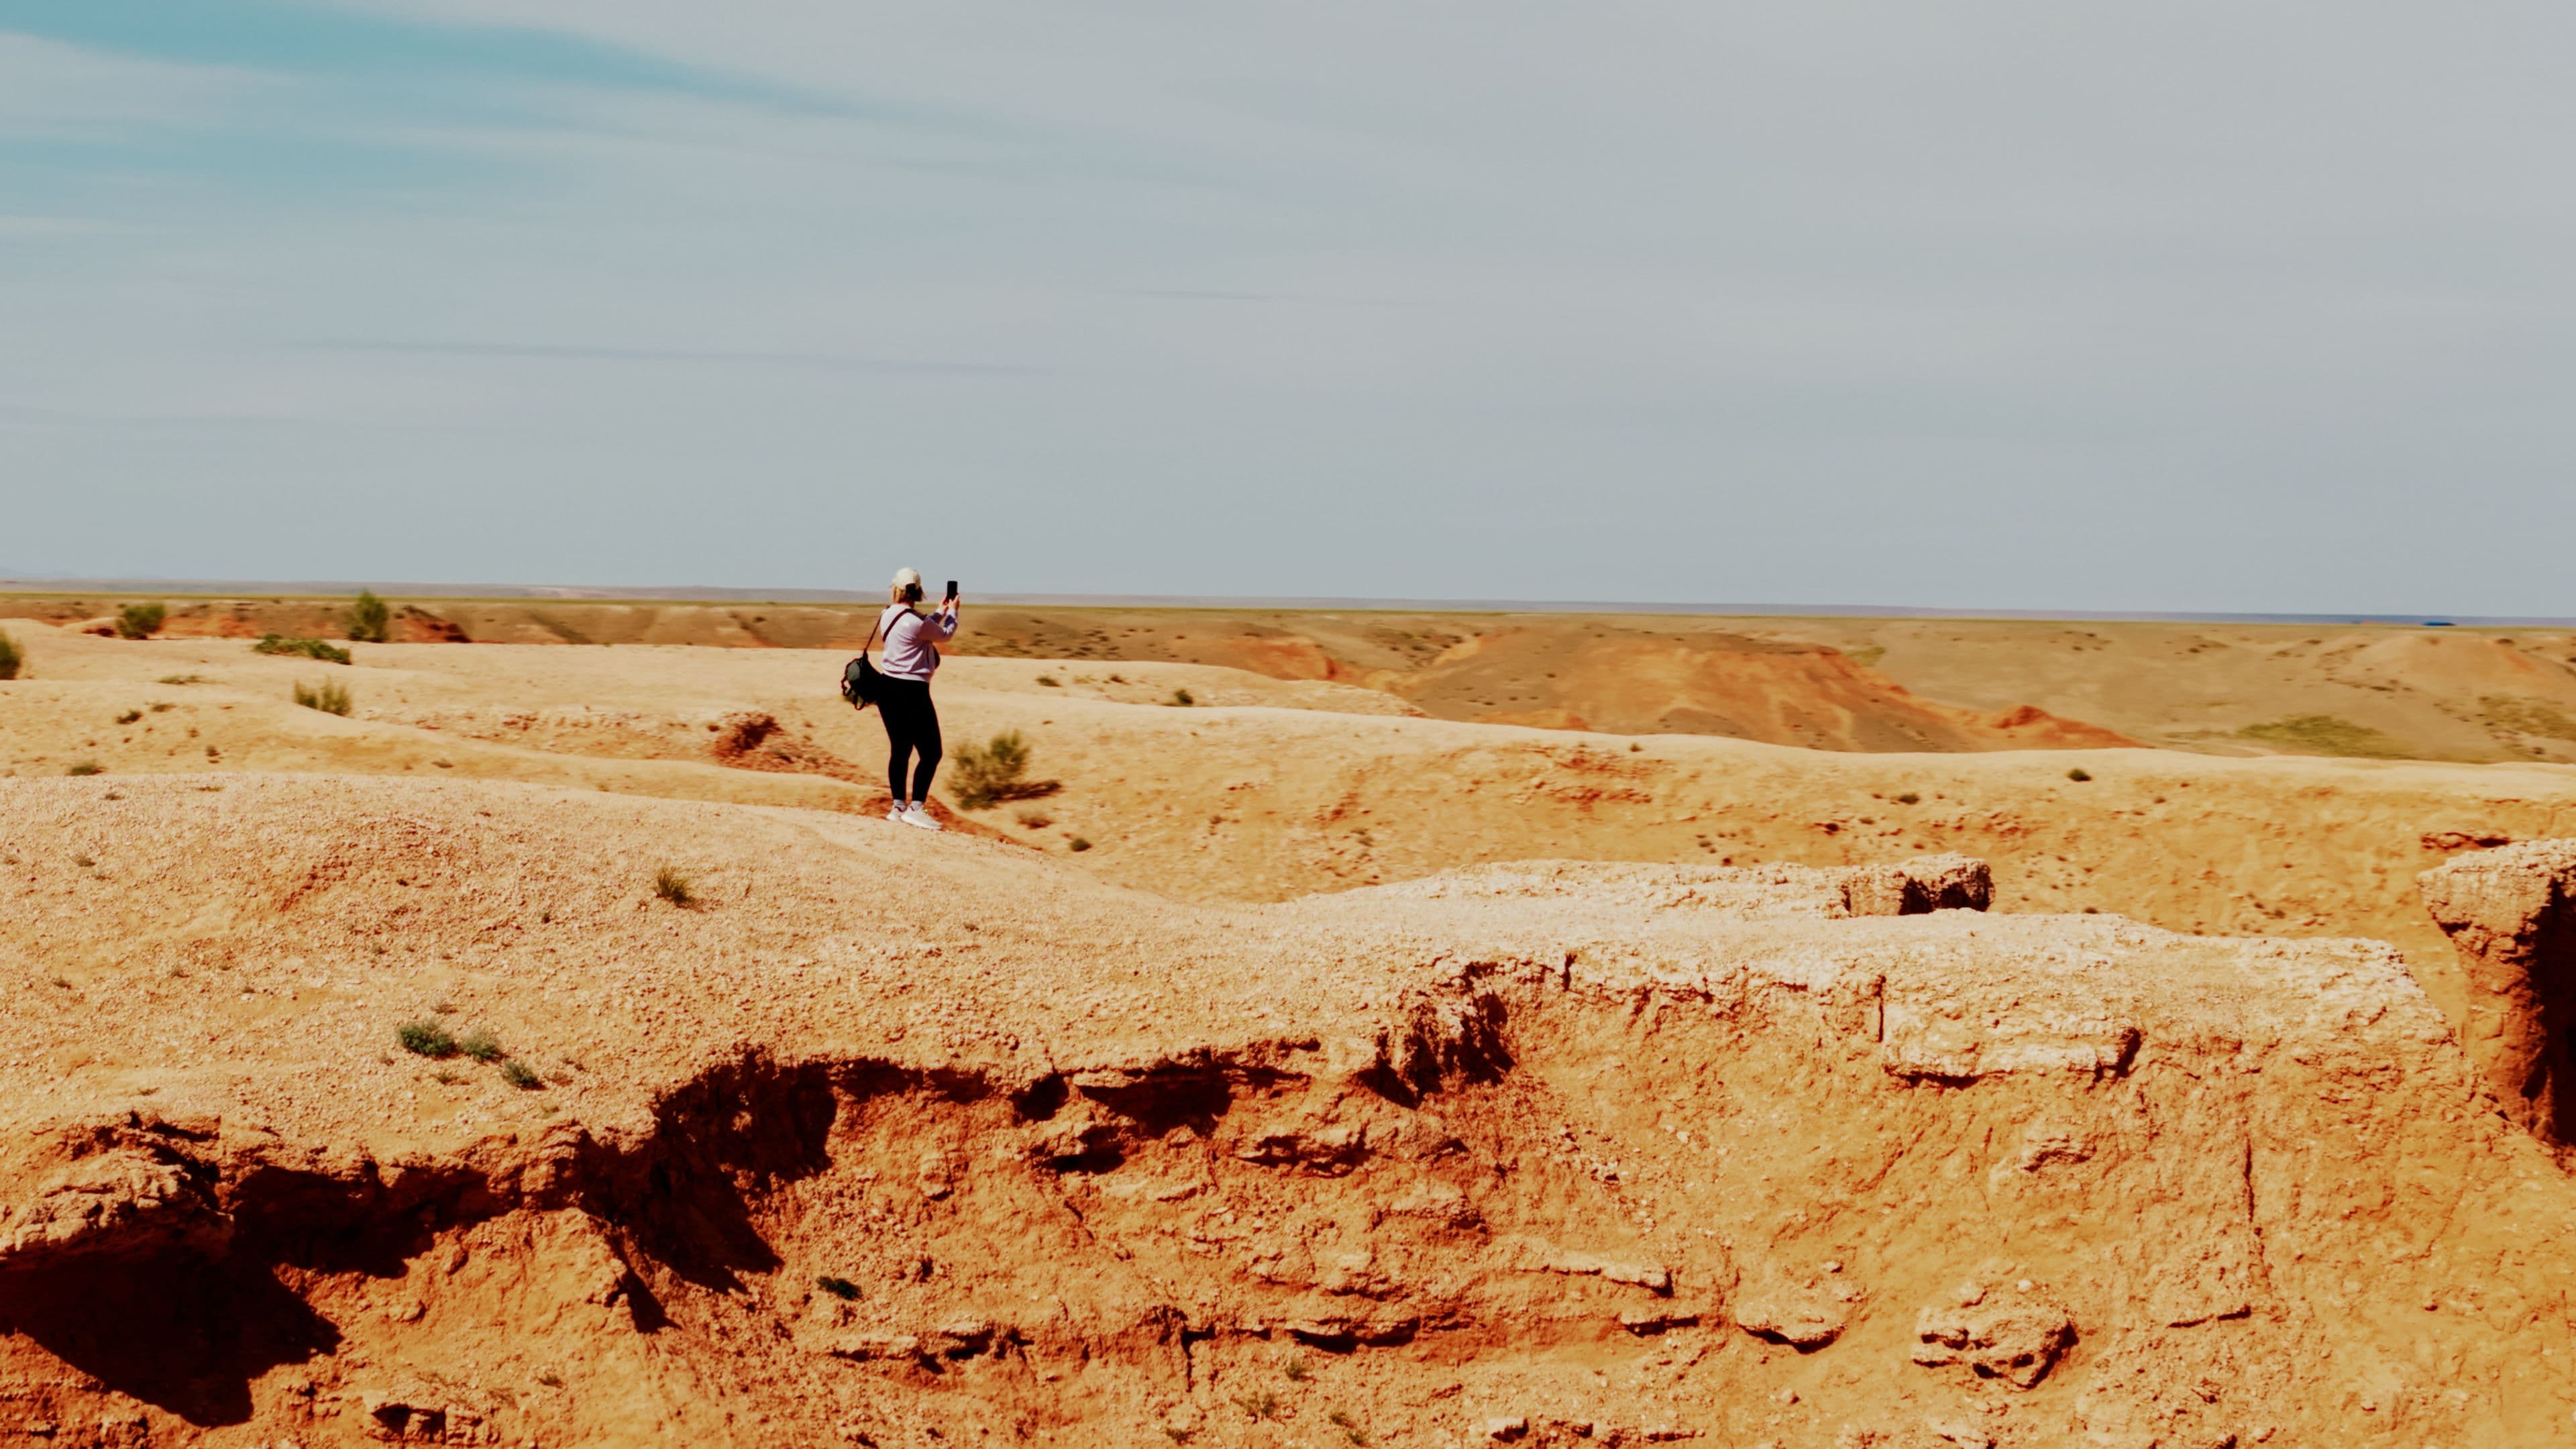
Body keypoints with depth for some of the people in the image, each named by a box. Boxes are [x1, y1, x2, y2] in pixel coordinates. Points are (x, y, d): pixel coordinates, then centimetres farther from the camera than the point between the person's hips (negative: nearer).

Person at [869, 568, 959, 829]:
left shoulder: (888, 617, 6)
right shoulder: (914, 621, -20)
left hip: (888, 688, 9)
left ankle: (898, 807, 20)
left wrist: (939, 612, 30)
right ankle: (915, 808, -3)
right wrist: (952, 612, 16)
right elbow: (945, 635, -2)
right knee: (931, 752, -1)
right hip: (911, 691, -9)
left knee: (900, 749, 16)